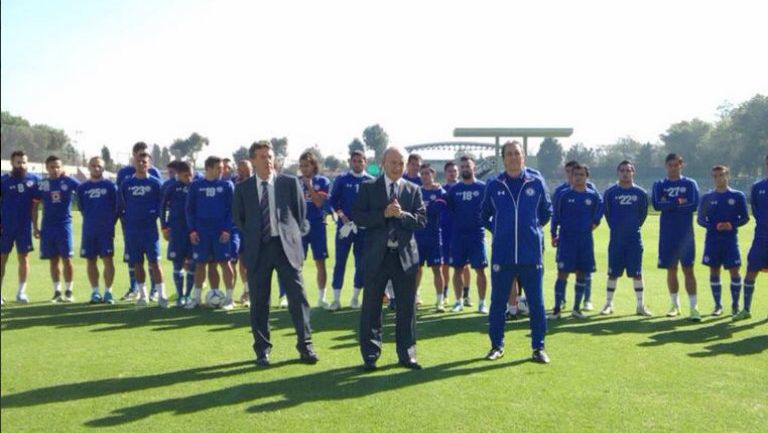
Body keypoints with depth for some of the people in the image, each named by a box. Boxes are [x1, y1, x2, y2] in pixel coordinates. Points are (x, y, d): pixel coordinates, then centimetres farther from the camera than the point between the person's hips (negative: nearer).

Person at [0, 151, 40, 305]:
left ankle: (21, 292, 15)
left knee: (24, 258, 6)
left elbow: (35, 204, 5)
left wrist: (35, 225, 2)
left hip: (25, 226, 1)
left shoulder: (34, 180, 1)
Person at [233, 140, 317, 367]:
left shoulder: (290, 182, 3)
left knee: (297, 296, -1)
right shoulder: (242, 188, 5)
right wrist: (251, 238, 8)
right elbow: (238, 218, 14)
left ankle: (305, 345, 9)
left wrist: (293, 236, 5)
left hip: (286, 246, -1)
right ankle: (262, 350, 16)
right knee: (259, 301, 5)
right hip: (257, 249, 1)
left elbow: (301, 212, 9)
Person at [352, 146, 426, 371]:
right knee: (371, 308, 4)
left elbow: (422, 221, 1)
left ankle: (406, 354, 16)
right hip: (376, 255, -1)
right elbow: (358, 217, -6)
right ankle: (370, 355, 15)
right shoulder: (368, 187, 4)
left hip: (405, 255, 2)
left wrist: (402, 214, -16)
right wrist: (384, 214, -16)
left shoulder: (413, 189, 8)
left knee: (407, 307, 5)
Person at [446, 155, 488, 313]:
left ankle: (482, 302, 6)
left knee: (480, 269, -2)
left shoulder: (483, 187, -1)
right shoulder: (454, 189, 7)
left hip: (477, 234, -3)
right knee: (458, 269, 6)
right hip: (457, 234, 3)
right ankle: (459, 301, 17)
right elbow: (448, 209, 11)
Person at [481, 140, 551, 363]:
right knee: (498, 302, 7)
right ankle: (497, 346, 20)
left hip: (531, 255, 0)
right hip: (502, 255, 0)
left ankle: (539, 347, 15)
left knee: (536, 303, 4)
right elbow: (485, 215, 18)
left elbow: (546, 212, 17)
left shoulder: (536, 183, 2)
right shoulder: (494, 185, 3)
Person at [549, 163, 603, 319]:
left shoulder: (593, 196, 3)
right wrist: (554, 234, 0)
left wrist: (594, 222, 9)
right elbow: (556, 215, 2)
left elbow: (599, 210, 20)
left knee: (582, 273, 7)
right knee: (563, 273, -7)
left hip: (585, 239, 3)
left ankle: (577, 308, 18)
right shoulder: (564, 195, -2)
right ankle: (557, 309, -2)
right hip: (566, 238, -3)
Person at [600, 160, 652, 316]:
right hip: (616, 238, 0)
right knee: (613, 272, 5)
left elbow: (643, 213, 10)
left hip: (634, 238, 0)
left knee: (636, 272, 3)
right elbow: (606, 212, 7)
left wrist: (635, 226, 6)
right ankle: (608, 304, 15)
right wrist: (615, 227, 7)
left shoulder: (640, 193, 2)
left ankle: (641, 305, 10)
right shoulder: (610, 192, -1)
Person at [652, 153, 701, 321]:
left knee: (688, 269, -5)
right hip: (667, 233, 2)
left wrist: (669, 205, -8)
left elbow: (694, 205, -10)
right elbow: (657, 204, -8)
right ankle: (675, 305, 20)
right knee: (671, 269, 8)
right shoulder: (659, 185, 8)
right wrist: (679, 202, -11)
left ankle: (694, 307, -6)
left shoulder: (690, 184, 4)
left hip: (685, 233, -2)